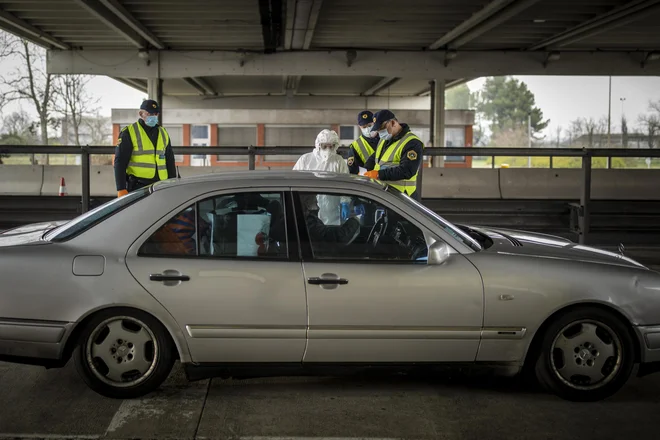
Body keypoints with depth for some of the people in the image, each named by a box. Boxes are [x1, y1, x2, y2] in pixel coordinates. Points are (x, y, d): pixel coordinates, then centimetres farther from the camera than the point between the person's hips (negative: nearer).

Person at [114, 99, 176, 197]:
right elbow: (120, 162, -5)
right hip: (137, 187, -5)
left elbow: (170, 161, 22)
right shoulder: (129, 133, -1)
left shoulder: (163, 133, 17)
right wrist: (121, 190, -12)